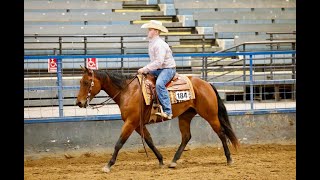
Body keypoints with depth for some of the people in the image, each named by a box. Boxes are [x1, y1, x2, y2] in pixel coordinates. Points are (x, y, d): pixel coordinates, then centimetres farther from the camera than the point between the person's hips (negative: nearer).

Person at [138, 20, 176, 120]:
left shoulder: (159, 44, -19)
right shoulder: (151, 43, 12)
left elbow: (159, 62, -27)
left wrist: (145, 69, -25)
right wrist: (146, 70, 10)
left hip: (168, 68, -11)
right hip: (157, 69, 11)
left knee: (159, 83, -35)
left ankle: (167, 111, -39)